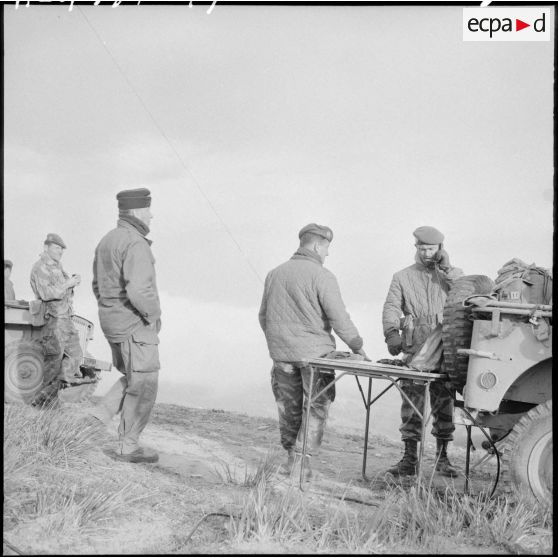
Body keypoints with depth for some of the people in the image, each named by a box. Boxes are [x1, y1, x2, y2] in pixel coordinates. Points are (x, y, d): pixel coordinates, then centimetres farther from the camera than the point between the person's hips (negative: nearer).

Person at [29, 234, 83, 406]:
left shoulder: (58, 267, 19)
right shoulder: (40, 268, -9)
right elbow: (46, 293, -22)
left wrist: (73, 282, 6)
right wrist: (67, 284, -17)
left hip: (66, 317, 9)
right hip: (53, 317, -9)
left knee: (75, 354, 11)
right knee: (54, 357, -8)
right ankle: (42, 399, -1)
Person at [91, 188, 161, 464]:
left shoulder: (107, 241, 11)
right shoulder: (135, 244, -19)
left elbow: (99, 285, 18)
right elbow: (139, 290, -29)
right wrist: (154, 314, -13)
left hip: (112, 322, 9)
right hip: (135, 324, -9)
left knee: (133, 379, 22)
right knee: (143, 386, 2)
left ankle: (98, 417, 13)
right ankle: (128, 446, 10)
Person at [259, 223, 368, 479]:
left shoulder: (274, 274, 8)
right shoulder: (322, 276, -11)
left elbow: (263, 316, 16)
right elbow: (339, 318, -13)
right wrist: (357, 347, -2)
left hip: (281, 353, 5)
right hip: (314, 352, -5)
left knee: (289, 405, 15)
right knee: (316, 406, 6)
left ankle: (290, 455, 24)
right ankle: (304, 458, 2)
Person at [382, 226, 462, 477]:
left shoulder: (448, 275, 14)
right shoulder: (402, 277, 13)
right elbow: (391, 307, 2)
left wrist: (447, 268, -7)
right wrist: (391, 332, -15)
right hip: (414, 350, 0)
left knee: (444, 402, 2)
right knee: (411, 402, -2)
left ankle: (442, 457, 12)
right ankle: (410, 458, 3)